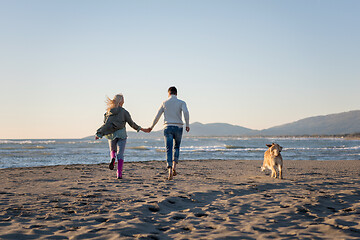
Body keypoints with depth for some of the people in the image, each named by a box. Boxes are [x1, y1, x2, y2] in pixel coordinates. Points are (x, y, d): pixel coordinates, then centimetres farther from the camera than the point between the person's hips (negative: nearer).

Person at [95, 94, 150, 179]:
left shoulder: (109, 111, 3)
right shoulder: (123, 111, -5)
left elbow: (106, 124, -4)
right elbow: (131, 123, -4)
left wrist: (99, 134, -3)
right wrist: (142, 129, 5)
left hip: (111, 135, 3)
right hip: (121, 134, -3)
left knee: (113, 150, 24)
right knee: (120, 154, 1)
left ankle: (112, 159, -10)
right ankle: (119, 174, -7)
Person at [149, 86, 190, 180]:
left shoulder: (164, 103, 8)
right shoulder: (181, 102, 4)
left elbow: (157, 116, 10)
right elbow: (186, 112, -16)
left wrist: (152, 126, 23)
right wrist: (187, 124, -13)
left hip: (168, 128, 0)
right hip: (178, 127, 0)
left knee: (169, 150, -2)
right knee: (177, 147, 20)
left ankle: (170, 170, -16)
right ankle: (174, 166, 4)